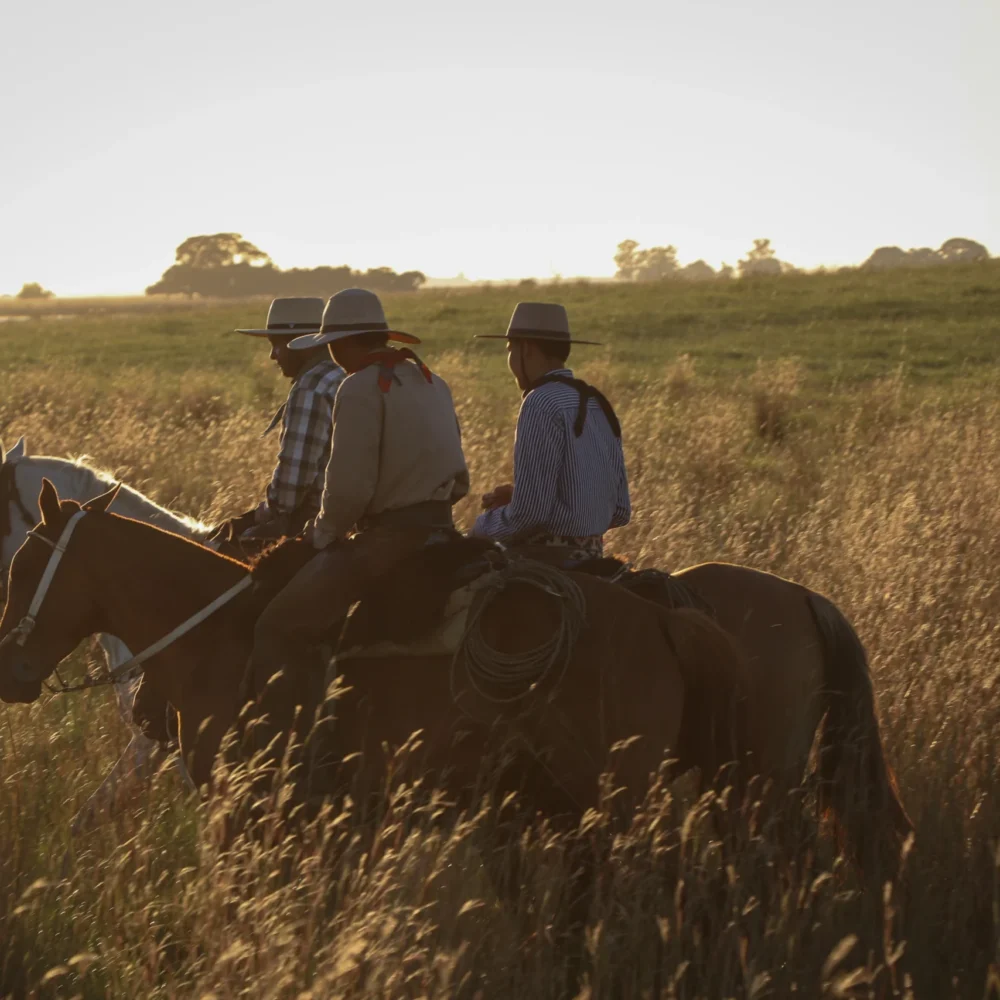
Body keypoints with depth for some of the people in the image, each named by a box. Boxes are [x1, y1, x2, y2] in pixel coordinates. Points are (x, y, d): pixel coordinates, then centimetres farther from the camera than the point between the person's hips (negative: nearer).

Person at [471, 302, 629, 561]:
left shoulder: (542, 405, -13)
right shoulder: (597, 403, 12)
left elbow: (528, 513, -19)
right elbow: (620, 511, 15)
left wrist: (480, 528, 1)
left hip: (547, 560, -9)